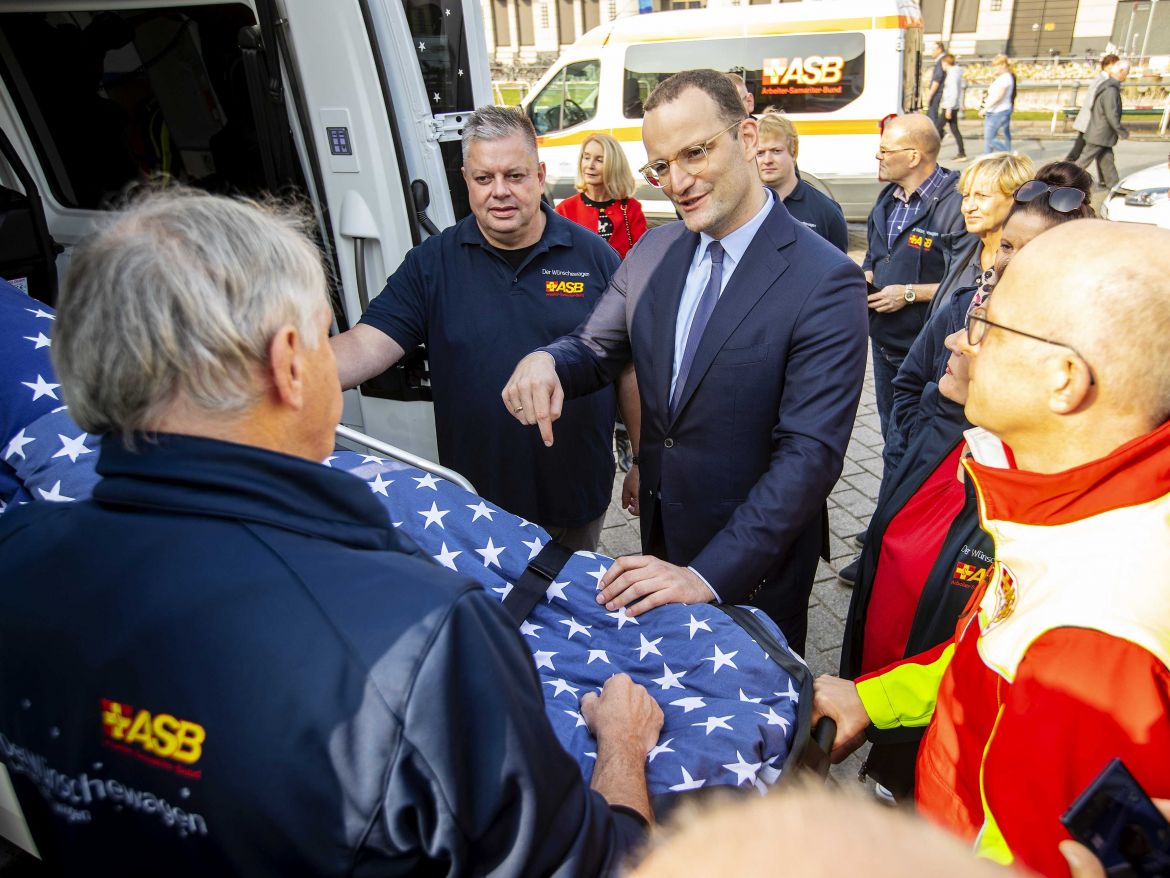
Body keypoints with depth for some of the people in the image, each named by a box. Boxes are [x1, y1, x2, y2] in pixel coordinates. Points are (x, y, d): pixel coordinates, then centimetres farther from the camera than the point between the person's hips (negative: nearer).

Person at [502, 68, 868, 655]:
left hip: (753, 562, -5)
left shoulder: (826, 281, -21)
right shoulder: (654, 250, -1)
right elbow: (597, 350, 5)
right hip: (661, 538, 5)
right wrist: (546, 361, -20)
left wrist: (708, 575, -32)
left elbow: (811, 453, -25)